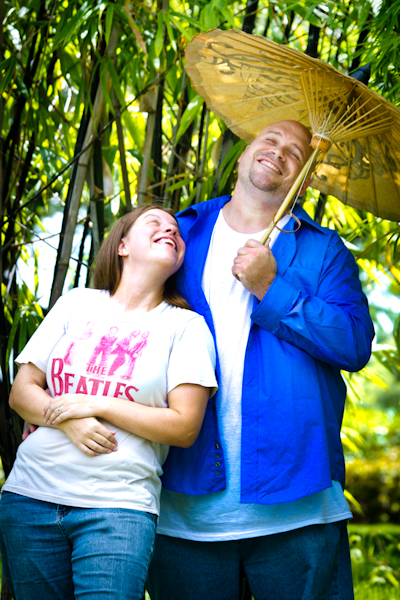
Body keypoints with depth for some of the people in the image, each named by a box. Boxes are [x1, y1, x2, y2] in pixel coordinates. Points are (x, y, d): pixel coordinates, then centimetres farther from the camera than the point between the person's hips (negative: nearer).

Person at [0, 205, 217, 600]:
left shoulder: (186, 326, 4)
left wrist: (96, 405, -8)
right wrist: (70, 422, -11)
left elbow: (185, 427, -4)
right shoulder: (77, 304, 12)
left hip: (119, 506, -3)